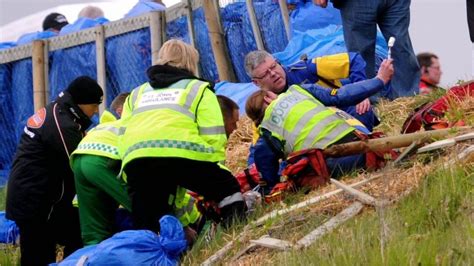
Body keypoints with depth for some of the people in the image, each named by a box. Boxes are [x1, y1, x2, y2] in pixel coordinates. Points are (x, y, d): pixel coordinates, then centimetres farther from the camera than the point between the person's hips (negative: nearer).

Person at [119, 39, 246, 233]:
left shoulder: (136, 94, 35)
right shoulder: (198, 89, 22)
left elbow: (123, 135, 26)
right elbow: (213, 137, 10)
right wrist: (215, 169, 18)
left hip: (135, 160, 3)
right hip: (182, 154, -3)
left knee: (146, 230, 7)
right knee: (228, 189, 16)